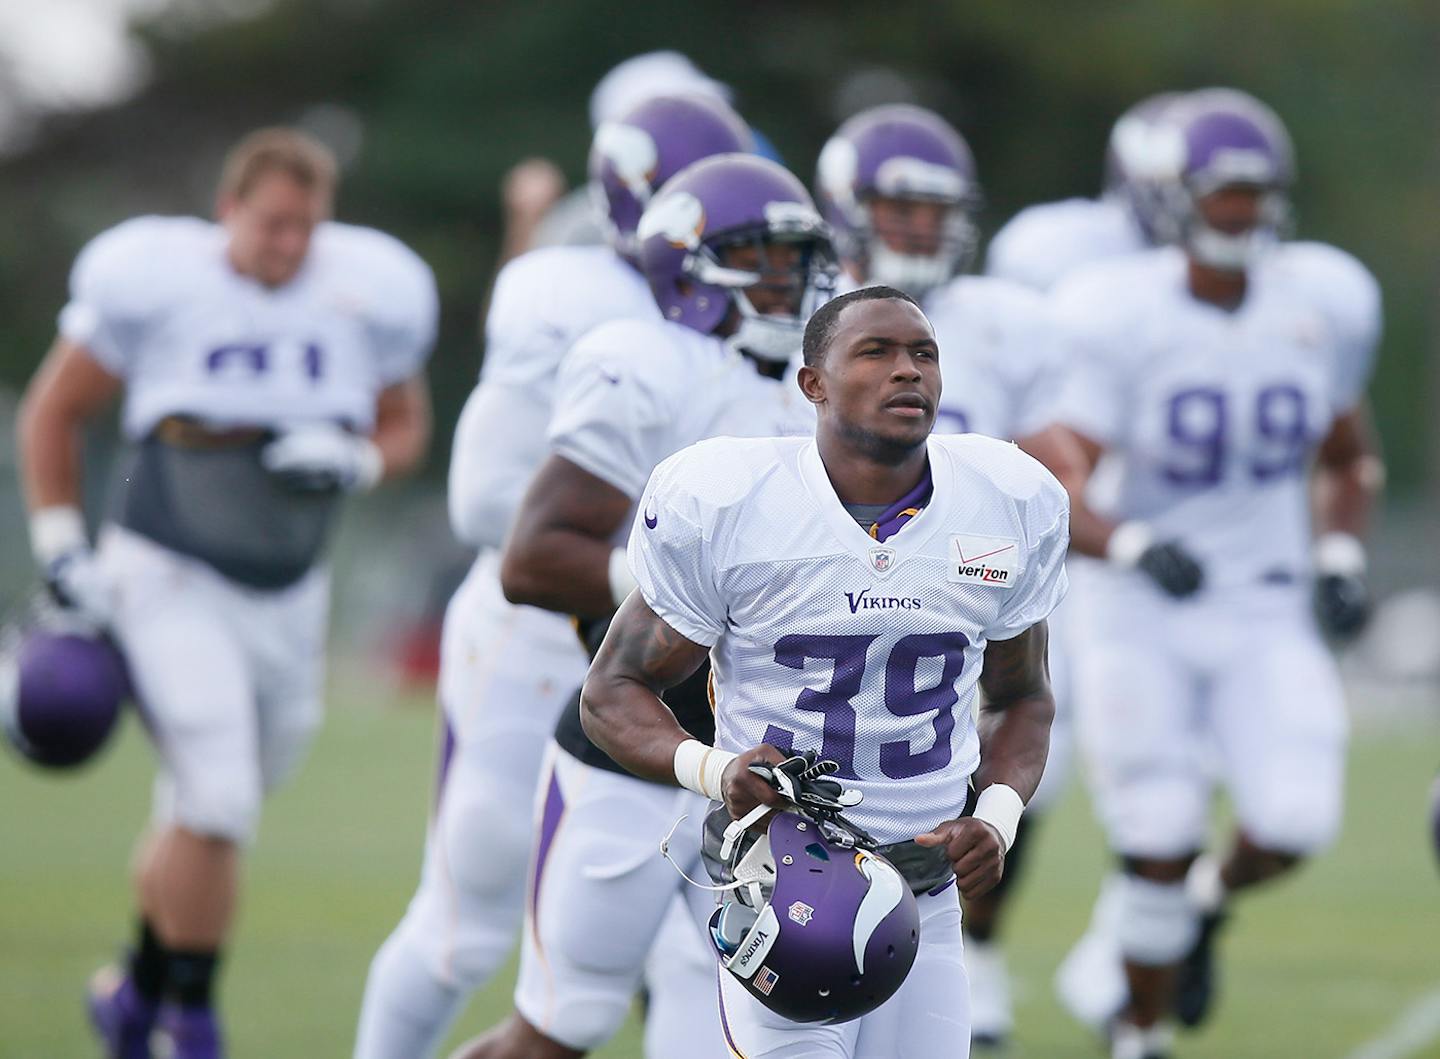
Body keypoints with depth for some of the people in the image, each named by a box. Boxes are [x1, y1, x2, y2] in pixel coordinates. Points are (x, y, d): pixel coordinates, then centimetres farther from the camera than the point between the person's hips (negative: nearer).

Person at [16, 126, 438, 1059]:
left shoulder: (367, 294, -4)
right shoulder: (153, 278, -13)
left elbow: (406, 427, 11)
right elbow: (54, 414, 0)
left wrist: (353, 463, -12)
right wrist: (61, 554, -6)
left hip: (287, 595, 4)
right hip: (169, 581, -4)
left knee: (208, 816, 15)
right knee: (217, 804, -16)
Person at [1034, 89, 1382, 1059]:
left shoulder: (1324, 306, -3)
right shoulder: (1117, 319, -16)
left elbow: (1347, 459, 15)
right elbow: (1057, 495, -21)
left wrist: (1340, 558, -2)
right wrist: (1133, 546, -40)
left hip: (1264, 613, 3)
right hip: (1140, 614, -3)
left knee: (1293, 825, -14)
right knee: (1161, 849, -5)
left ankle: (1207, 904, 22)